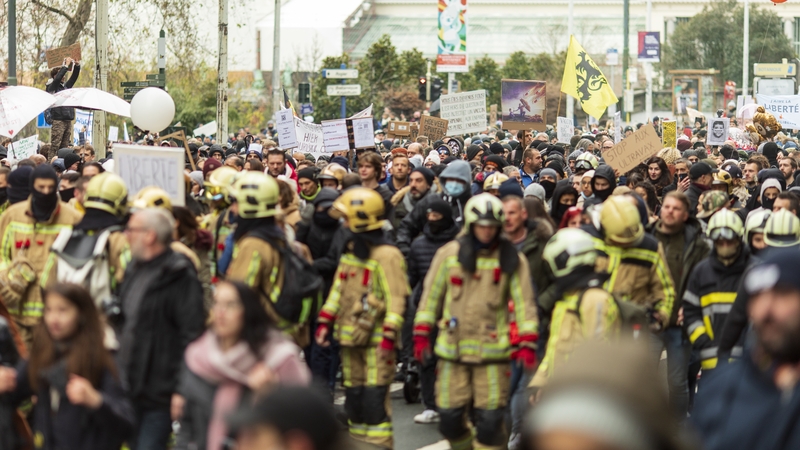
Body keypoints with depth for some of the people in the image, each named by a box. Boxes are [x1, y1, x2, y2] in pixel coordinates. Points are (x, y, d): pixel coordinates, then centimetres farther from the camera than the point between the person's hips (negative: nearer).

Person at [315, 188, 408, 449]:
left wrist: (389, 336, -24)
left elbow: (396, 299, -18)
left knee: (374, 400, -11)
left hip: (375, 339, -8)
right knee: (354, 396, 14)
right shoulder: (350, 252, 13)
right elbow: (338, 289, 19)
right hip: (350, 337, 9)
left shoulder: (387, 256, -14)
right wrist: (325, 322, 14)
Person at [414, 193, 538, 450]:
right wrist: (421, 335, 5)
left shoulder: (512, 259, 1)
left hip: (493, 351, -2)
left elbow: (524, 303, 1)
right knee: (450, 418, 6)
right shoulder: (449, 254, 4)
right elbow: (431, 296, 9)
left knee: (490, 419, -4)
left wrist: (527, 344, -6)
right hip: (453, 349, 2)